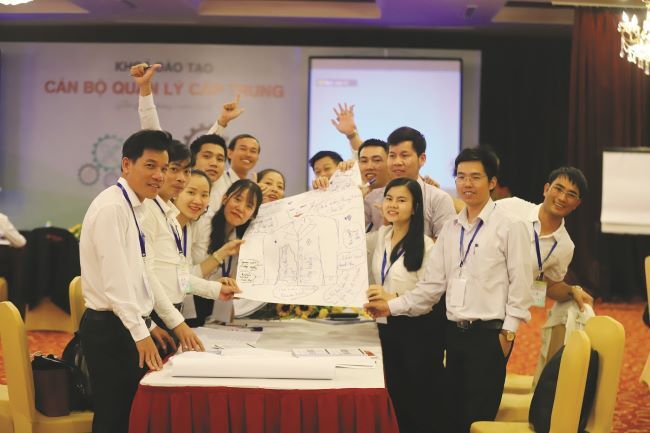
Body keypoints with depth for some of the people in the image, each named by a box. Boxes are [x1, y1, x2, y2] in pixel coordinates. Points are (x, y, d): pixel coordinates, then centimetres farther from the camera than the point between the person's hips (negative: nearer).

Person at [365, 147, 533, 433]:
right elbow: (433, 283, 10)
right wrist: (392, 307, 2)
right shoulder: (450, 229, 11)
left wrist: (508, 332, -10)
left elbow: (520, 283, -8)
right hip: (454, 332, 6)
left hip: (488, 334, -6)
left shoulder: (509, 227, -7)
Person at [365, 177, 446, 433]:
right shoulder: (379, 237, 6)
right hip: (387, 328, 6)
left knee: (420, 403, 1)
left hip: (417, 332, -6)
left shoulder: (426, 246, -13)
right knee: (395, 399, 14)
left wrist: (393, 298, -28)